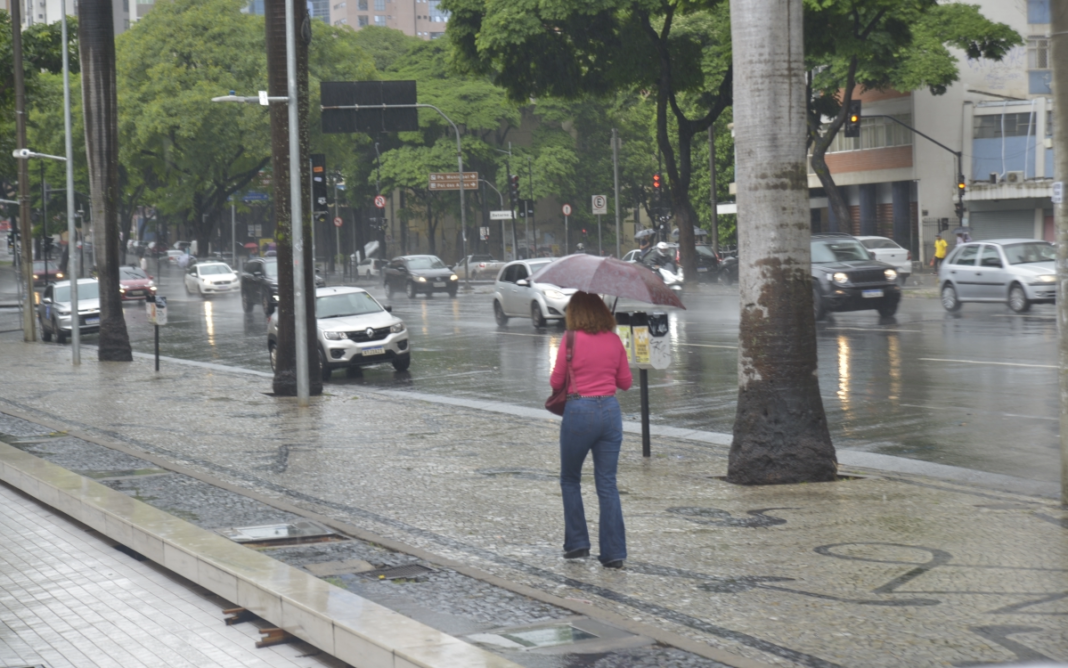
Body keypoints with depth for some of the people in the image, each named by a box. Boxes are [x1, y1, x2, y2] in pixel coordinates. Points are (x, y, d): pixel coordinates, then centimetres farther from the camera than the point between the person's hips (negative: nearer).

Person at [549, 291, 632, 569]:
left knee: (570, 480, 16)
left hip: (579, 411, -4)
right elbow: (626, 382, 10)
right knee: (608, 483, 6)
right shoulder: (614, 340, 3)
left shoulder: (572, 339, -9)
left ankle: (577, 543, 16)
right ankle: (614, 552, 3)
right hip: (610, 411, 4)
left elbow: (556, 382, -4)